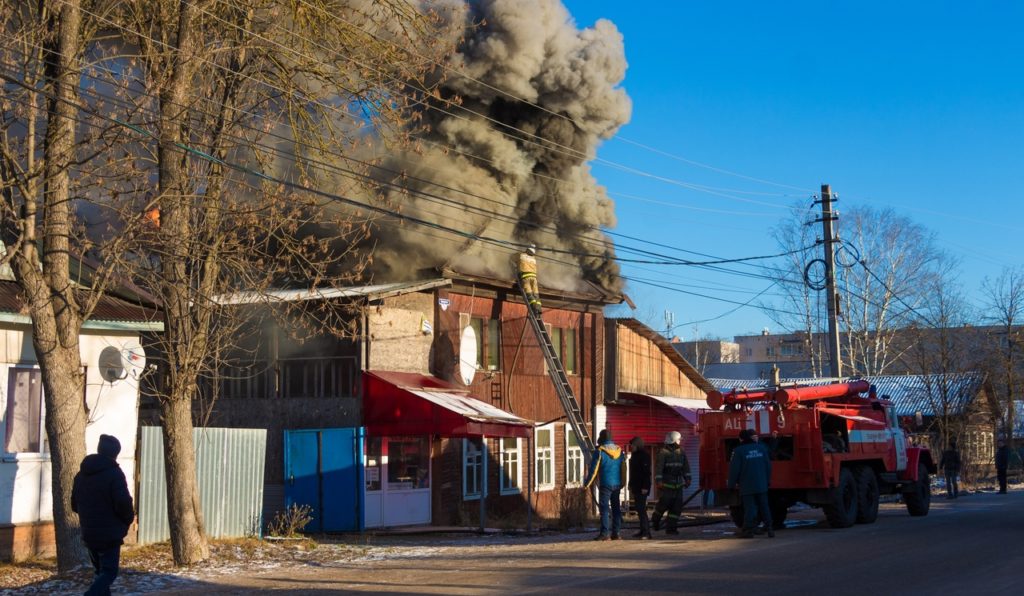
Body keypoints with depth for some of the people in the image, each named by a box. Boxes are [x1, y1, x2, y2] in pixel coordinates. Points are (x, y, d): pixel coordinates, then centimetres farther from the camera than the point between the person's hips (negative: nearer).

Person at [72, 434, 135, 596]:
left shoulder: (82, 474, 10)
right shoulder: (114, 473, -14)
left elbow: (74, 505, 16)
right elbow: (123, 503, -19)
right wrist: (128, 519, 0)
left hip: (89, 533, 7)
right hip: (110, 533, -7)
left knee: (100, 570, 19)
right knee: (109, 572, -4)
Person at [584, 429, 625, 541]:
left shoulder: (599, 451, -8)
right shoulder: (619, 450, 9)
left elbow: (593, 469, -9)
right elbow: (623, 468, 14)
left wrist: (587, 483, -2)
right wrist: (622, 483, 21)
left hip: (605, 484, -5)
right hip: (617, 484, 5)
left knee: (604, 508, -4)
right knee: (616, 508, 10)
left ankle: (605, 533, -9)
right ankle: (616, 533, 10)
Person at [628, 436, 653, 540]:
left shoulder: (644, 455, -13)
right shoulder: (634, 455, 15)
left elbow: (647, 472, -18)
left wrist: (645, 487, -22)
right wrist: (631, 485, 22)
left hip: (642, 487, -10)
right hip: (636, 486, 10)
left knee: (641, 509, -13)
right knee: (639, 508, 12)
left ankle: (646, 533, -14)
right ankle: (643, 531, 18)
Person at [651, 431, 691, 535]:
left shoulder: (681, 452, 11)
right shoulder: (663, 453, -7)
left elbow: (686, 467, 14)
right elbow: (658, 467, -13)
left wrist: (687, 479, 5)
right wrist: (658, 480, -21)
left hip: (678, 484, 6)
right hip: (666, 484, -6)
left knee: (677, 506, -2)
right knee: (664, 503, -6)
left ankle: (671, 527, 2)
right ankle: (655, 520, 22)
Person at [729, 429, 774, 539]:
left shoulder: (738, 451, -11)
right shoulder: (760, 448, 6)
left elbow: (734, 469, -11)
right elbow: (768, 466, 10)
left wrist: (732, 483, 0)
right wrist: (767, 480, 20)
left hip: (747, 486, -4)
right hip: (761, 485, 4)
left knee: (749, 507, -1)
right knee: (764, 507, 9)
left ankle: (748, 530, -1)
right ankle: (769, 529, 7)